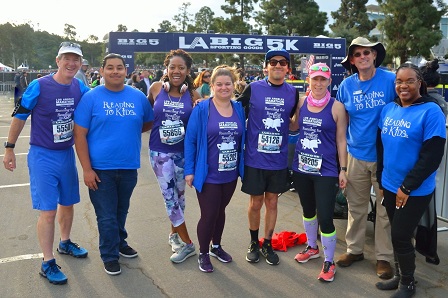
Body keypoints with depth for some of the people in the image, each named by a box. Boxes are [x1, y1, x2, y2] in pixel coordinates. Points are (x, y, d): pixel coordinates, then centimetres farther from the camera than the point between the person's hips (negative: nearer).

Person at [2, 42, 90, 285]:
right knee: (48, 211, -4)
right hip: (42, 156, -5)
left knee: (67, 203, 18)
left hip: (67, 154, 5)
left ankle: (65, 243, 41)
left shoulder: (79, 88, -2)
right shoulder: (39, 86, -14)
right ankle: (47, 263, 10)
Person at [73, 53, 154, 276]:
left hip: (129, 167, 3)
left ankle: (120, 243, 43)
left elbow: (148, 124, 17)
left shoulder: (138, 97, 1)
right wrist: (86, 169, -13)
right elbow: (79, 135, -9)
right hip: (100, 169, -3)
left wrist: (127, 131, 5)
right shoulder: (91, 97, -7)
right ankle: (110, 256, 26)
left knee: (121, 211, 21)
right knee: (106, 216, 8)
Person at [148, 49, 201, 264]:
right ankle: (186, 243, 13)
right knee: (169, 196, 0)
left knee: (179, 195, 15)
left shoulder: (192, 95, -4)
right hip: (160, 152, -1)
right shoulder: (156, 88, -5)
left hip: (183, 152, 1)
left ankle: (174, 233, 35)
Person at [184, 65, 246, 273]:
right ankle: (203, 254, 27)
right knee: (208, 215, 5)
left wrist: (242, 166, 8)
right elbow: (190, 140, -11)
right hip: (208, 175, -4)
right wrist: (189, 170, -12)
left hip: (230, 174, 4)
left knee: (220, 211, 20)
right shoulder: (202, 109, -12)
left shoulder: (239, 109, 2)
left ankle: (216, 246, 40)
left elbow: (242, 139, 10)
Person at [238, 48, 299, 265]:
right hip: (255, 158, -2)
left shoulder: (293, 93, 3)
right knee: (255, 203, 9)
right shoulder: (253, 88, -6)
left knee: (272, 202, 13)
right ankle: (254, 242, 32)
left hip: (279, 159, 2)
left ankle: (267, 244, 31)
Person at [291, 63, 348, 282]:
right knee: (308, 210, 20)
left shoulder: (336, 106, -7)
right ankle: (312, 247, 43)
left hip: (326, 170, -4)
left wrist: (342, 169, -5)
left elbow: (341, 140, -4)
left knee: (325, 217, -4)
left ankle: (329, 262, 17)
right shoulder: (302, 102, 2)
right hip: (301, 167, 5)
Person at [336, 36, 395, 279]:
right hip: (356, 155, 3)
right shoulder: (346, 85, 1)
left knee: (385, 208, 8)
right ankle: (354, 249, 31)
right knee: (356, 206, 14)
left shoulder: (390, 80, -9)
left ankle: (384, 256, 24)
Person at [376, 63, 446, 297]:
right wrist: (381, 179, 8)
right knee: (397, 235, 16)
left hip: (416, 191, -5)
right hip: (390, 187, 5)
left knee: (401, 236, 2)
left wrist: (407, 187, -17)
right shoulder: (388, 109, 4)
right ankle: (400, 275, 36)